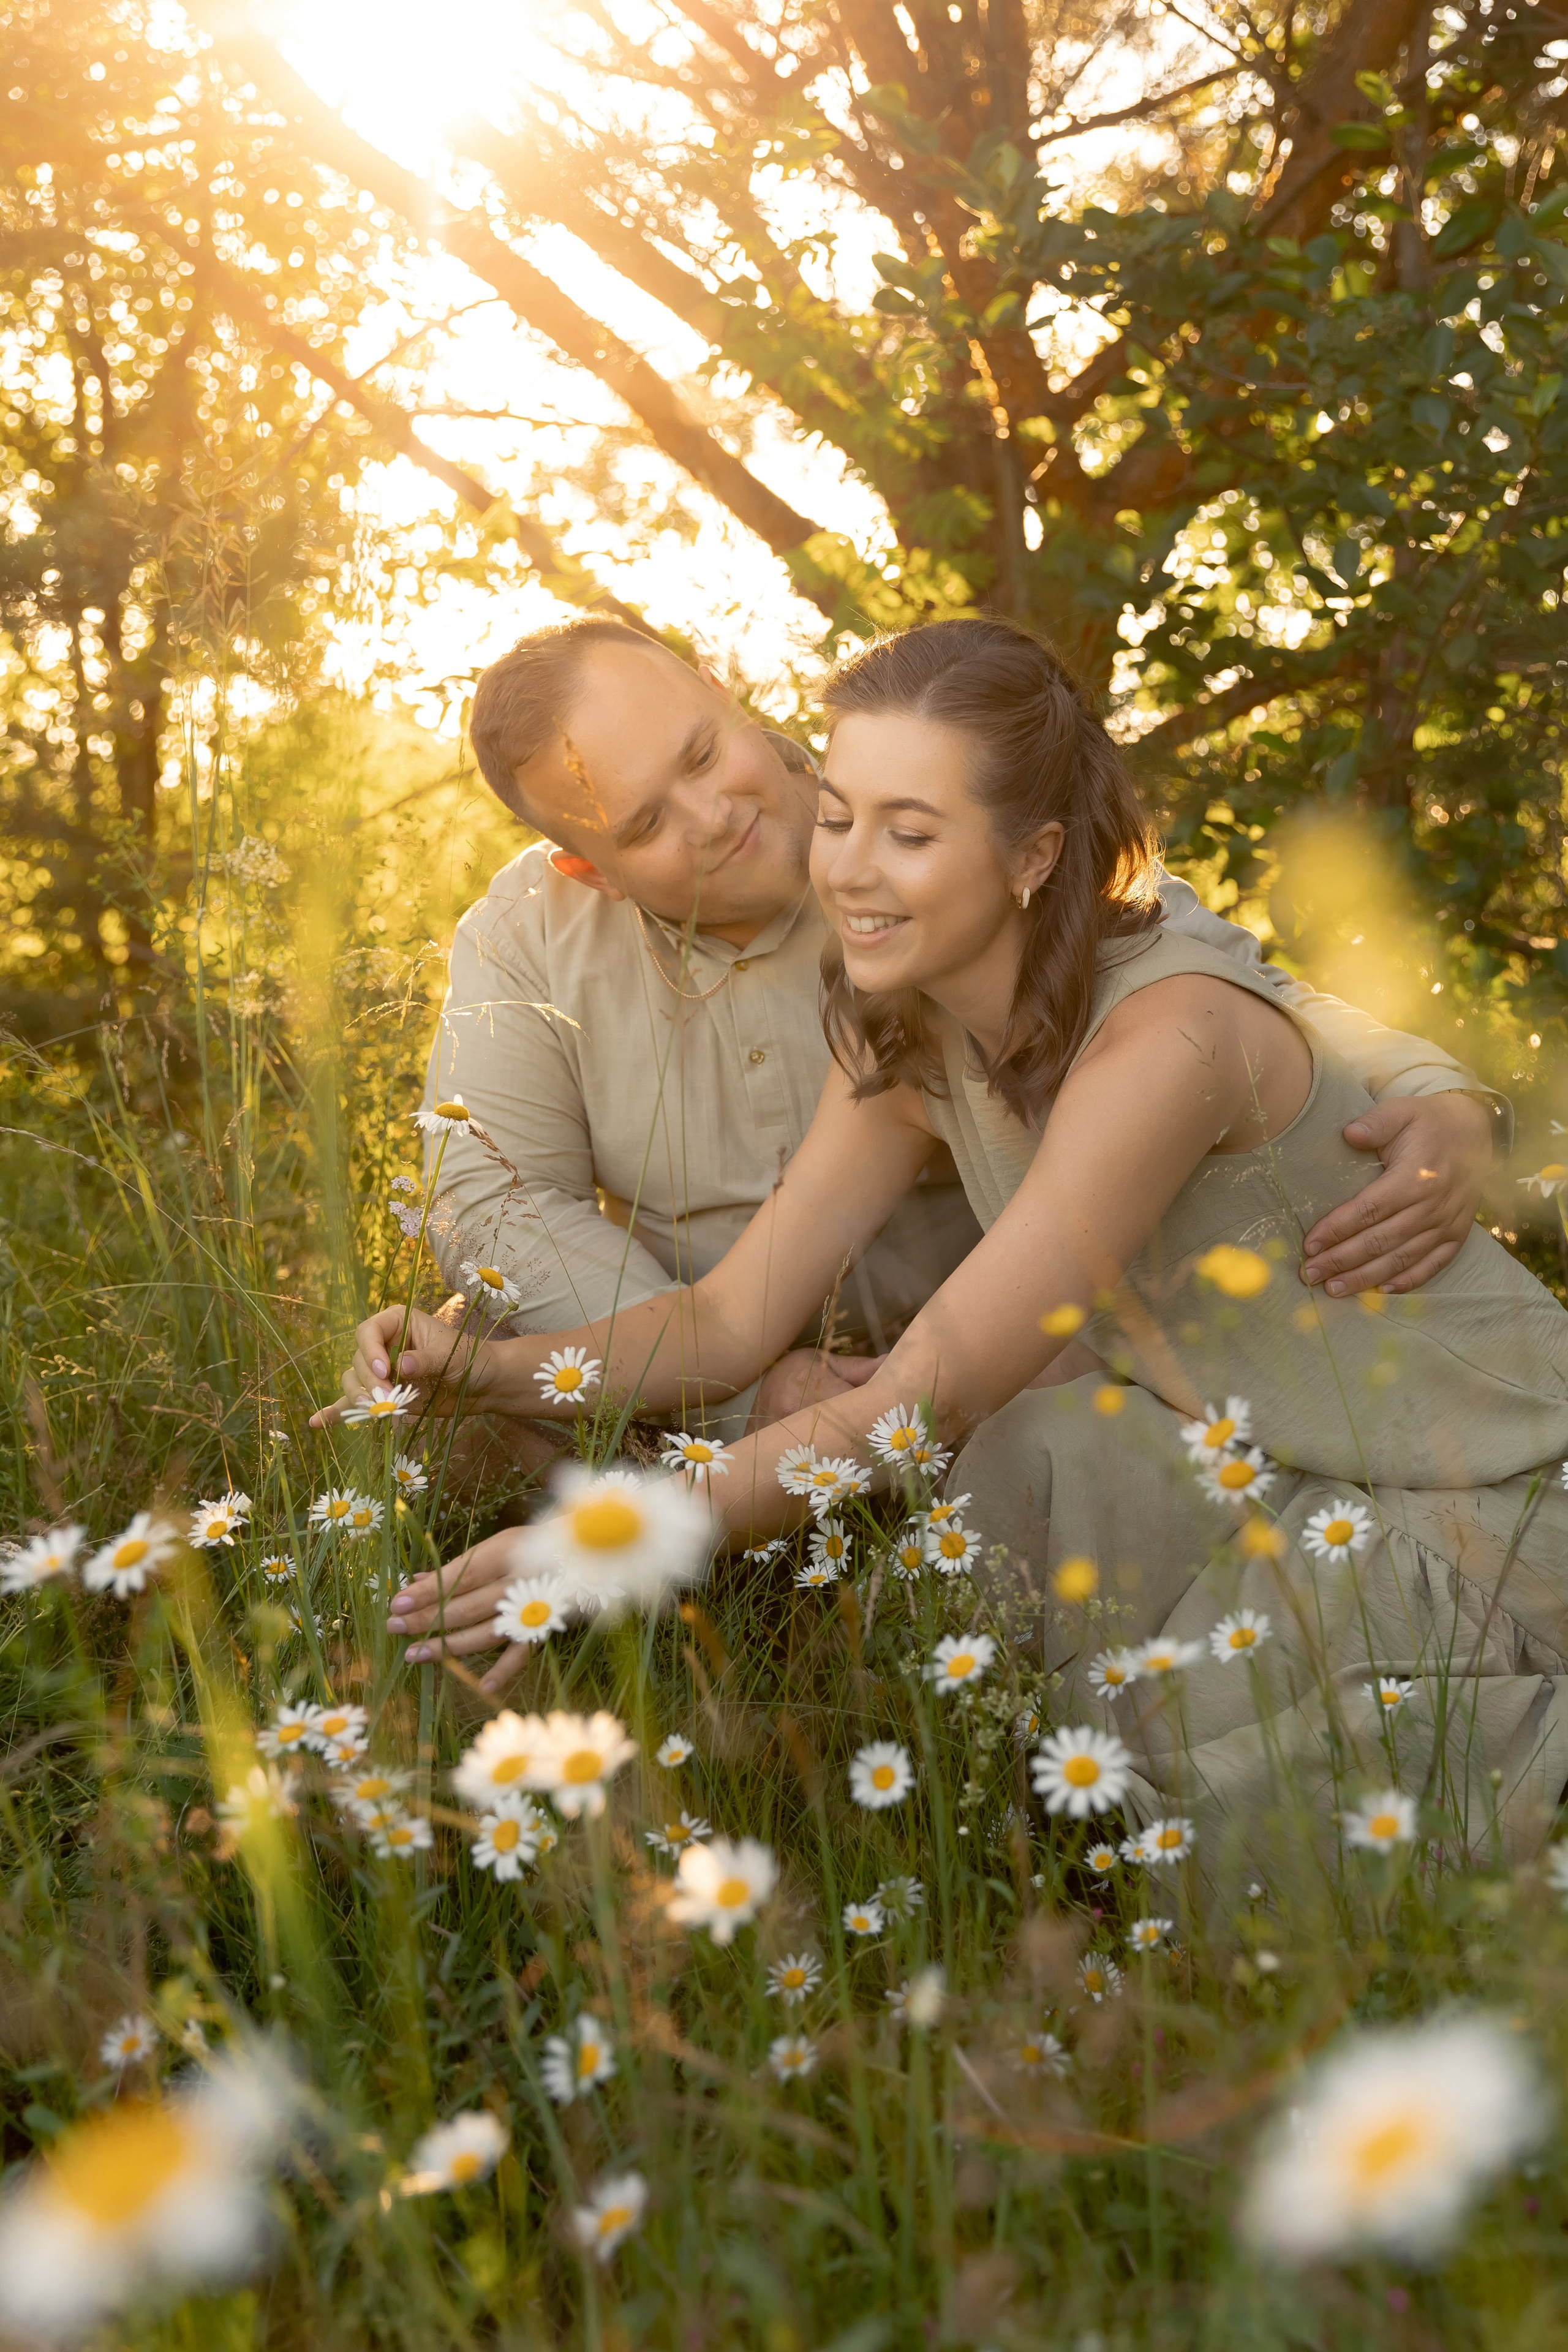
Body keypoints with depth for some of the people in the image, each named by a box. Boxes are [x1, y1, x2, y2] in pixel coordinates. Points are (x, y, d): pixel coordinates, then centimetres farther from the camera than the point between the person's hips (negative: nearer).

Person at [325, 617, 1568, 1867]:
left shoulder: (1165, 1037, -32)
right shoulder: (908, 1046, -6)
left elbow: (923, 1399, -33)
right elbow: (730, 1321, -5)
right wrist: (481, 1367, -22)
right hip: (1268, 1467, 6)